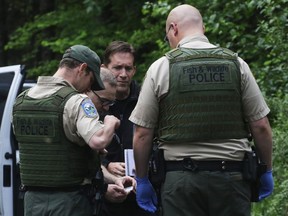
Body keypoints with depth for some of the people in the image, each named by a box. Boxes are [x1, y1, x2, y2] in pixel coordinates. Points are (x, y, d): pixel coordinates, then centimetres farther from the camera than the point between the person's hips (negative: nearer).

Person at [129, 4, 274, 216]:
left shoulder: (161, 67, -1)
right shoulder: (236, 64, 4)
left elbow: (142, 134, -1)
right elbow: (261, 126, 3)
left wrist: (142, 180, 10)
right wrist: (266, 171, 15)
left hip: (180, 176, -1)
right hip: (231, 176, 1)